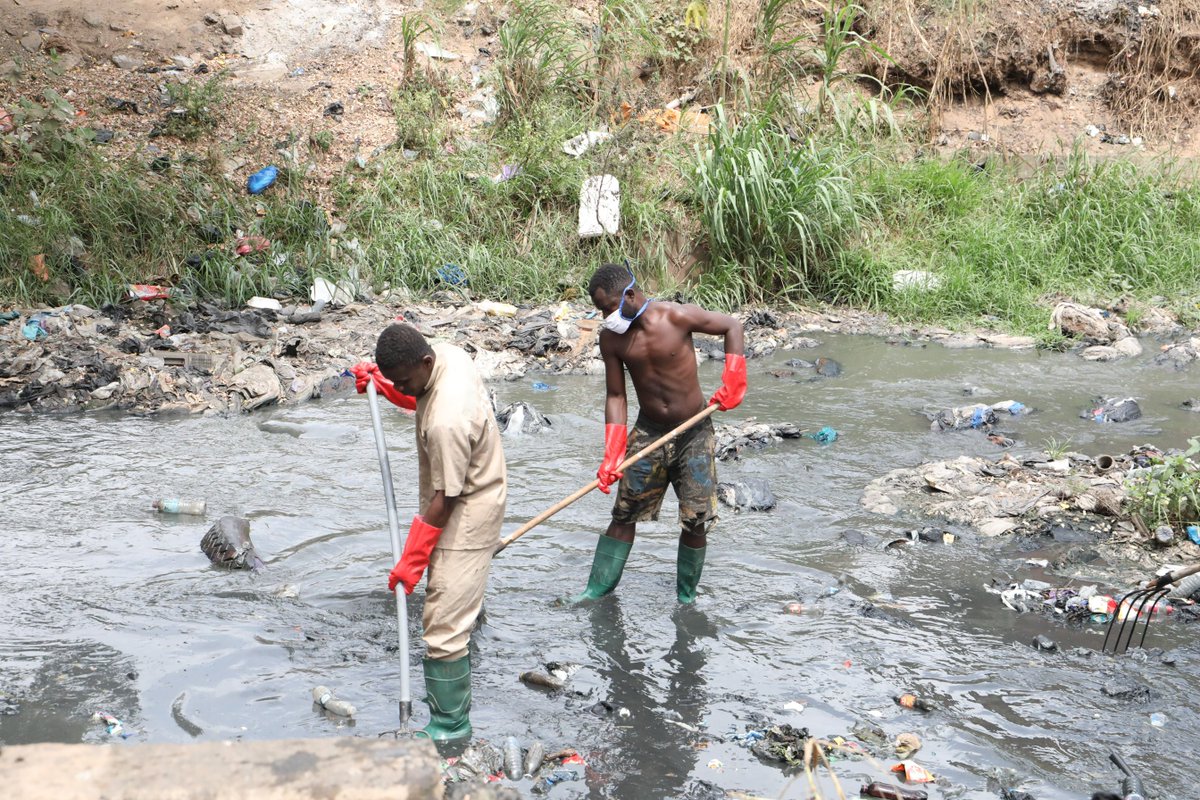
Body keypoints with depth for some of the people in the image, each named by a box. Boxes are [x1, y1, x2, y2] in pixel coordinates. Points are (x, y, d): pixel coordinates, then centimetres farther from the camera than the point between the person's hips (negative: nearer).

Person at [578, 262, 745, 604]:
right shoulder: (611, 338, -7)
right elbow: (616, 396, -3)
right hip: (648, 433, 3)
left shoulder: (676, 317, -17)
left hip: (695, 434, -2)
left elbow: (731, 326, -4)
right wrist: (612, 455, -11)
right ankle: (597, 591, 10)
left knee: (695, 521, 0)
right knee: (624, 515, 2)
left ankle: (686, 596, 14)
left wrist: (733, 383, -13)